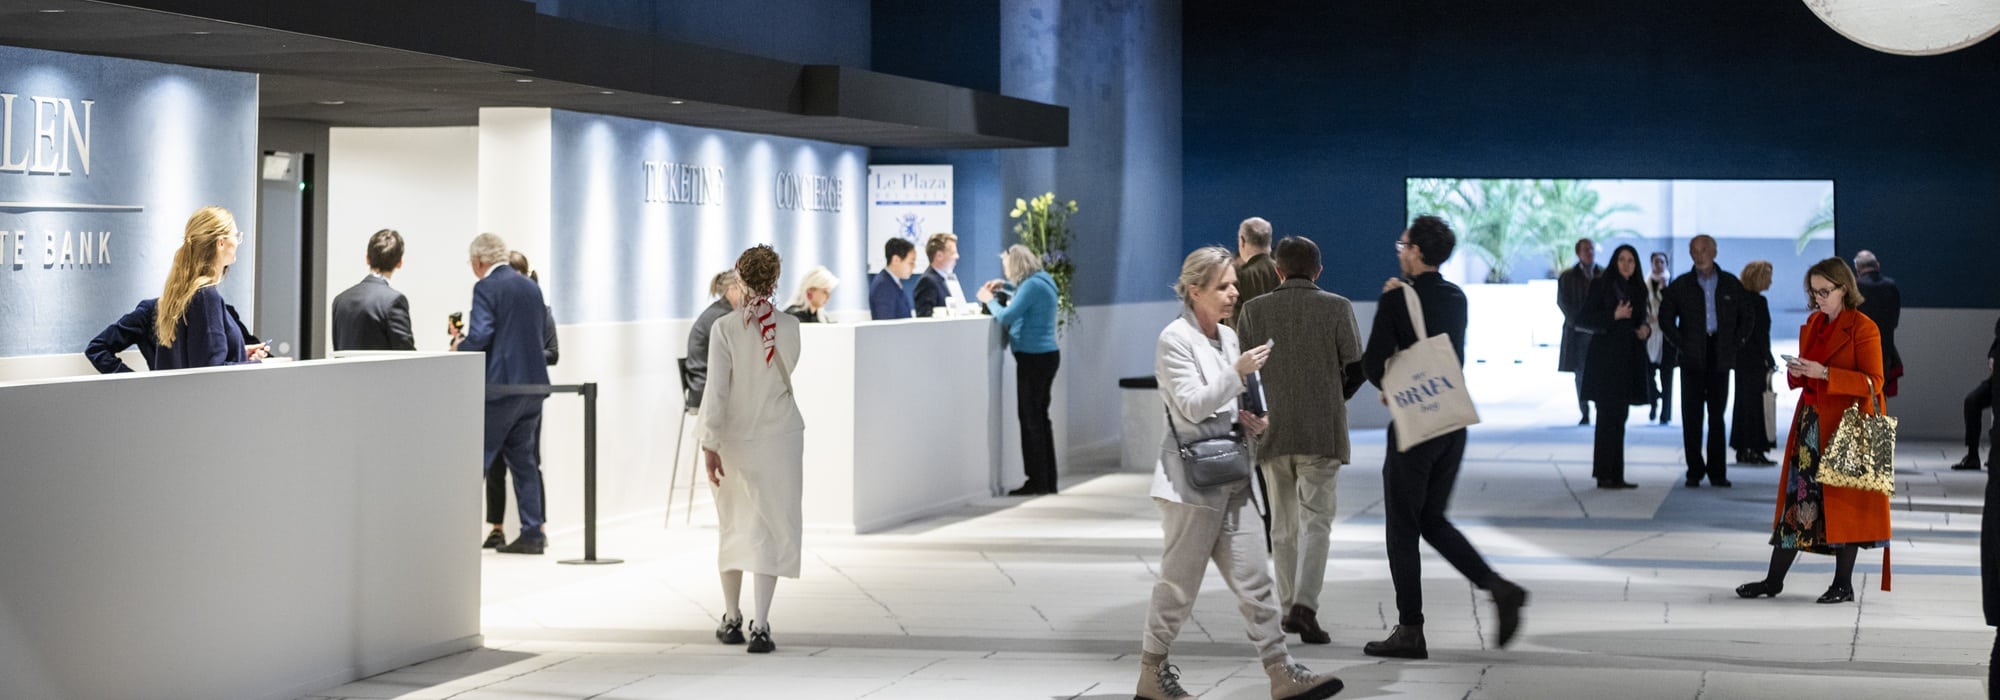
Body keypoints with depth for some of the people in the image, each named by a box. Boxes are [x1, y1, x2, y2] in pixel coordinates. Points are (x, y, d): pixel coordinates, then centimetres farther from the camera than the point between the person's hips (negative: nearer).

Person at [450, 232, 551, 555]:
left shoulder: (486, 288, -10)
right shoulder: (532, 287, 13)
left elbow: (479, 337, -19)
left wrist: (460, 345, 2)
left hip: (500, 385, -7)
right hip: (533, 383, 7)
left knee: (477, 458, -2)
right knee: (523, 459, 11)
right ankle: (532, 533, 10)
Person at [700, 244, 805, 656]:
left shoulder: (725, 329, -11)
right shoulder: (789, 328, -4)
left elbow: (716, 390, -15)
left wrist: (709, 444, -13)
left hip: (735, 437, 0)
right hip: (781, 437, 0)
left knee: (733, 527, 16)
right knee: (771, 529, 0)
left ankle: (732, 619, 25)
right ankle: (760, 626, -8)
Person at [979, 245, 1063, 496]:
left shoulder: (1032, 286, -17)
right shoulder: (1042, 280, 12)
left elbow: (1005, 318, -20)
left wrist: (990, 300, -3)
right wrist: (1005, 286, 23)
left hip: (1033, 359, -10)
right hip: (1046, 355, 10)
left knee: (1030, 418, -4)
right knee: (1040, 417, 14)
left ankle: (1037, 482, -2)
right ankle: (1048, 481, 17)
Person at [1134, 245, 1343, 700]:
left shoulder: (1227, 337, 14)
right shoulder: (1175, 340, -10)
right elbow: (1193, 405, -17)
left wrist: (1246, 419, 3)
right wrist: (1239, 373, -25)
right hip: (1192, 478, -8)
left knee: (1254, 580, 3)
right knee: (1179, 583, 1)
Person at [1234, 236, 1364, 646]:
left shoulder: (1254, 310, 1)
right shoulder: (1337, 308, -3)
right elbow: (1357, 368, -3)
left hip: (1272, 431, 2)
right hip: (1323, 432, -2)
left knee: (1283, 524, 14)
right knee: (1316, 521, -1)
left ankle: (1288, 608, 18)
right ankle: (1305, 604, -18)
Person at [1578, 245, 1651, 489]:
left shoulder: (1637, 290, 15)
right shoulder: (1601, 285, -3)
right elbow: (1582, 320, -7)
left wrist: (1646, 329, 3)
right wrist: (1614, 316, -18)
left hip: (1629, 360, 7)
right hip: (1606, 359, -6)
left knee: (1619, 417, 8)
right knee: (1609, 416, -9)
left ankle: (1615, 475, 10)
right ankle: (1606, 475, -8)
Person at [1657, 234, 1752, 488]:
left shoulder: (1731, 284, 8)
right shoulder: (1680, 285, 4)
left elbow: (1745, 317, 14)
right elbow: (1665, 317, 6)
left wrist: (1735, 344, 3)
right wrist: (1680, 344, -3)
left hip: (1721, 357, 1)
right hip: (1693, 359, -1)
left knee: (1717, 415, 4)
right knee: (1692, 415, -1)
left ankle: (1717, 471, 8)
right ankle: (1694, 471, 4)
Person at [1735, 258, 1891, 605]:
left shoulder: (1863, 328, -8)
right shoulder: (1812, 324, 14)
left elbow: (1873, 382, -14)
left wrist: (1824, 373, -22)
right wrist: (1796, 373, -2)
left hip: (1844, 426, -6)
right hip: (1810, 425, 6)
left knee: (1843, 503, -1)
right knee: (1798, 495, 5)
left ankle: (1843, 584, 7)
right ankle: (1774, 580, 7)